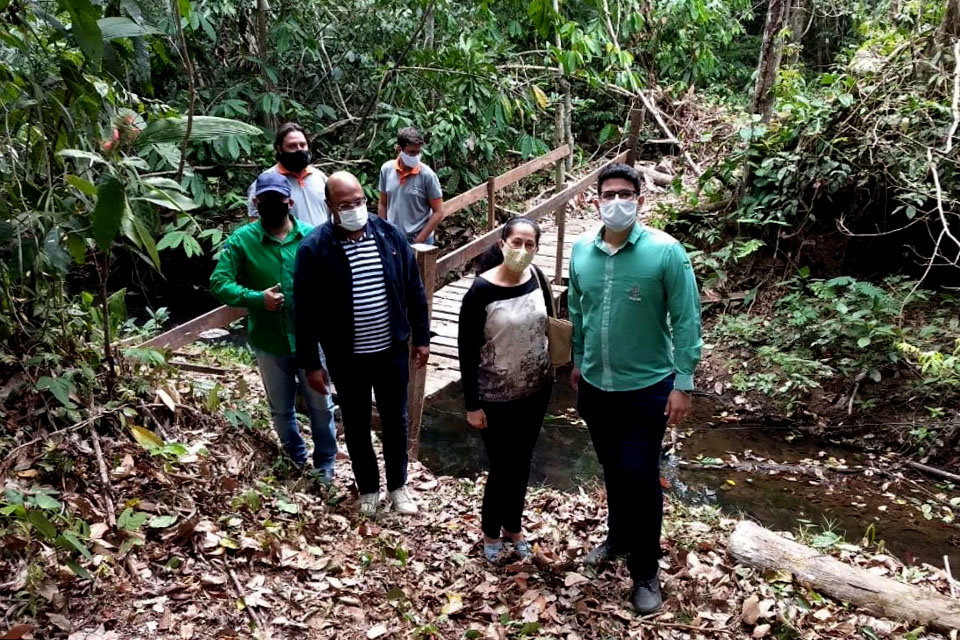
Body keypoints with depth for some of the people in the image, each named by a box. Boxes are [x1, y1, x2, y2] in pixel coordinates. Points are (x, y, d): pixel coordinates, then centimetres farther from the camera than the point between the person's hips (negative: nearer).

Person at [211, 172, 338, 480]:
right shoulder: (242, 239, -8)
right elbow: (219, 283, -12)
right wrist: (257, 298, -25)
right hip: (269, 343, 0)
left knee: (321, 405, 14)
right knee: (281, 409, 19)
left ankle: (325, 462, 35)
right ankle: (297, 459, 42)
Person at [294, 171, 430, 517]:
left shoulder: (390, 235, -5)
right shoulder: (314, 249, -14)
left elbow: (414, 290, 3)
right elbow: (305, 311, -10)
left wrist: (421, 337, 5)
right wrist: (311, 363, -10)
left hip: (392, 351, 2)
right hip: (346, 358, -2)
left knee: (395, 420, 16)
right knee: (357, 425, 15)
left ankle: (398, 484, 36)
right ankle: (368, 488, 36)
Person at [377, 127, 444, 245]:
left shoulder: (427, 175, -14)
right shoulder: (386, 169, -2)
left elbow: (438, 212, -10)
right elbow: (383, 205, 9)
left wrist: (419, 240, -12)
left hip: (419, 241, -4)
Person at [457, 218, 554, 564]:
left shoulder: (537, 277, -5)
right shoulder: (481, 291, -20)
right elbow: (467, 350, -15)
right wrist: (472, 404, -13)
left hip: (536, 389, 5)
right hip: (497, 397, -5)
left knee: (522, 462, 19)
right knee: (503, 467, 6)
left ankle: (513, 526, 40)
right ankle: (490, 531, 32)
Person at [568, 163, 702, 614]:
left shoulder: (665, 251, -15)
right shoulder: (582, 251, -2)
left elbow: (686, 321, -12)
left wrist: (683, 383, -14)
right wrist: (577, 362, 17)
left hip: (646, 388, -4)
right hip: (595, 386, 4)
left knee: (640, 477, 2)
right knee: (612, 471, 21)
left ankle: (646, 573, 19)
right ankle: (618, 537, 44)